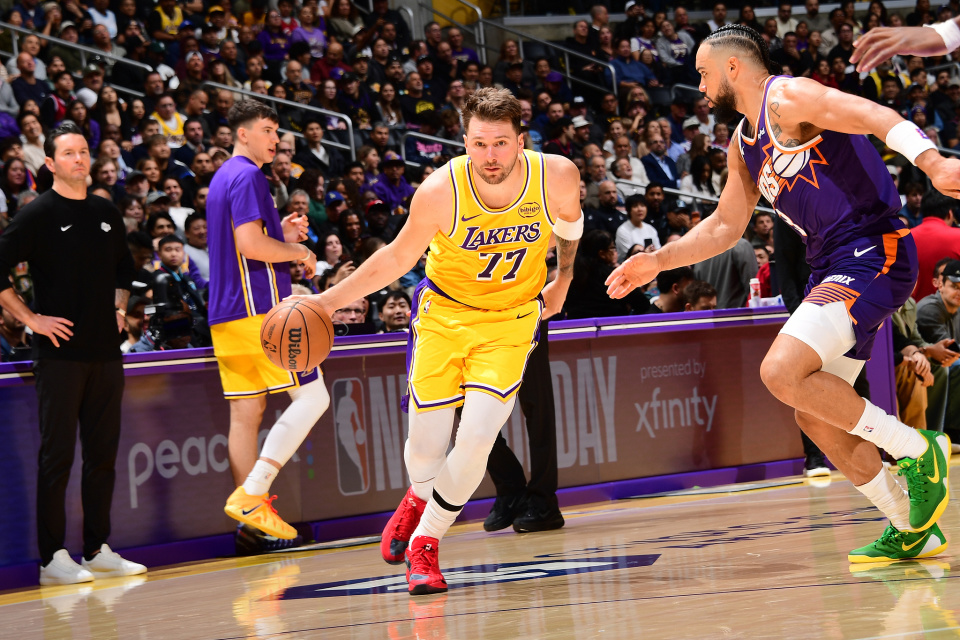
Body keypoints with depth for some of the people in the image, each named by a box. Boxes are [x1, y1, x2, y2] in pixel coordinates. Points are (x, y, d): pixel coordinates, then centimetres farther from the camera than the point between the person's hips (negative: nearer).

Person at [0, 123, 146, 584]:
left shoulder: (106, 214, 13)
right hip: (60, 353, -6)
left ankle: (98, 551, 15)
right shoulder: (37, 215, -5)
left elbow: (124, 268, 30)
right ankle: (53, 559, -2)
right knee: (57, 455, -5)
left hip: (105, 351, 6)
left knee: (103, 453, 8)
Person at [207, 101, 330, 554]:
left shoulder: (222, 179, 22)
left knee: (246, 414, 7)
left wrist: (284, 237, 18)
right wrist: (299, 252, -5)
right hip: (259, 309, -10)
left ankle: (252, 522, 6)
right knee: (312, 397, -7)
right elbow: (250, 245, -20)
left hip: (226, 314, 10)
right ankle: (251, 495, -15)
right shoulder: (247, 177, -10)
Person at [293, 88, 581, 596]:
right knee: (426, 445, 1)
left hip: (511, 319, 0)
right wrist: (329, 301, -9)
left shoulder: (556, 176, -19)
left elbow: (569, 220, 8)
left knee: (476, 439, -16)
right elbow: (398, 257, -7)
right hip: (444, 311, 0)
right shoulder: (440, 191, -23)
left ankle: (425, 543, 7)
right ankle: (419, 500, 40)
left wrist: (564, 278, 14)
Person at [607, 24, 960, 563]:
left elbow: (876, 117, -25)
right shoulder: (744, 144, 20)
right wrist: (658, 261, 21)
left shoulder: (788, 98, -9)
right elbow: (725, 227, 31)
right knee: (816, 415, 9)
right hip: (833, 267, 10)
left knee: (783, 371, -23)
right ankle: (913, 529, 16)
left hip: (873, 251, -10)